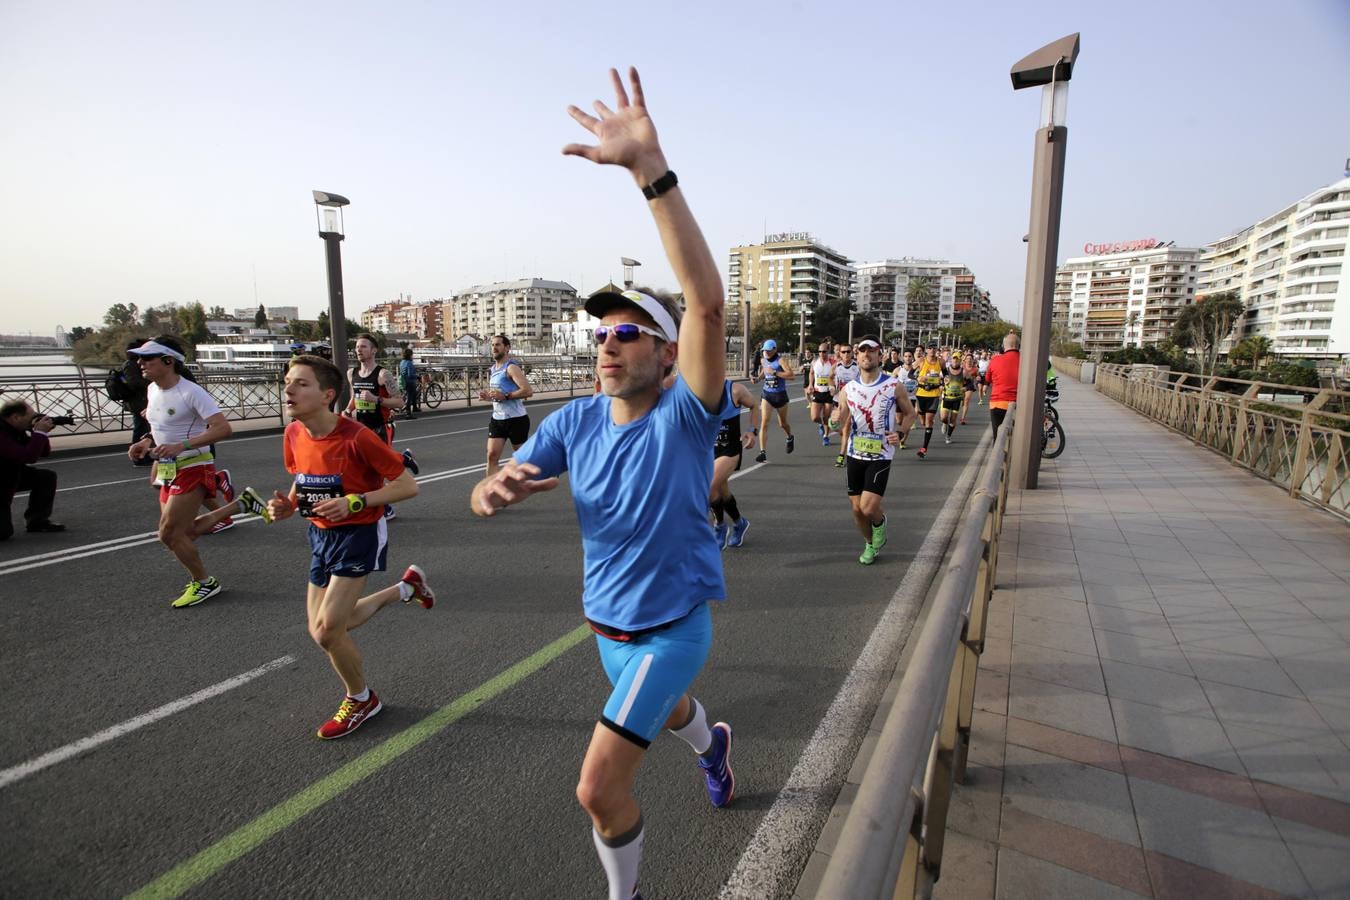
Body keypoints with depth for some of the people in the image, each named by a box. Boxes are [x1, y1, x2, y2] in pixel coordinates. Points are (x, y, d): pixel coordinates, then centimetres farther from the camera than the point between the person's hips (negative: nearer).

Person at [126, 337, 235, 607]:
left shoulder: (190, 392, -17)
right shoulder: (152, 390, 8)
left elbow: (223, 429, -25)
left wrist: (181, 446, -31)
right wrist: (146, 443, 5)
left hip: (193, 469, -9)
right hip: (168, 471, 9)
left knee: (169, 533, -9)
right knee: (182, 532, 9)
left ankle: (204, 583, 9)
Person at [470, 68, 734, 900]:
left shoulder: (686, 416, -24)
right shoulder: (576, 420, -9)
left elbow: (708, 303, -41)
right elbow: (497, 490, -8)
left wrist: (652, 170, -47)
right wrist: (497, 488, -33)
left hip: (670, 627, -6)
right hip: (608, 624, 6)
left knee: (600, 788, -5)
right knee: (667, 709, 34)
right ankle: (714, 745, 70)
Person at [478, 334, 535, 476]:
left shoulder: (511, 367, -13)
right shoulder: (494, 368, 13)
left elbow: (528, 391, -24)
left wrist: (505, 396, -25)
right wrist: (488, 395, 6)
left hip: (516, 419, -7)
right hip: (497, 419, 7)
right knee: (492, 456, -4)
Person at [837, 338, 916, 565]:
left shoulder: (894, 386, -6)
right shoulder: (848, 389, 2)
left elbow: (909, 413, 7)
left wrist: (900, 432, -9)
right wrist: (842, 453, 0)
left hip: (881, 455, -3)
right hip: (855, 455, 4)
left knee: (869, 507, -14)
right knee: (857, 508, 8)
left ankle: (880, 522, 23)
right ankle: (871, 544, 34)